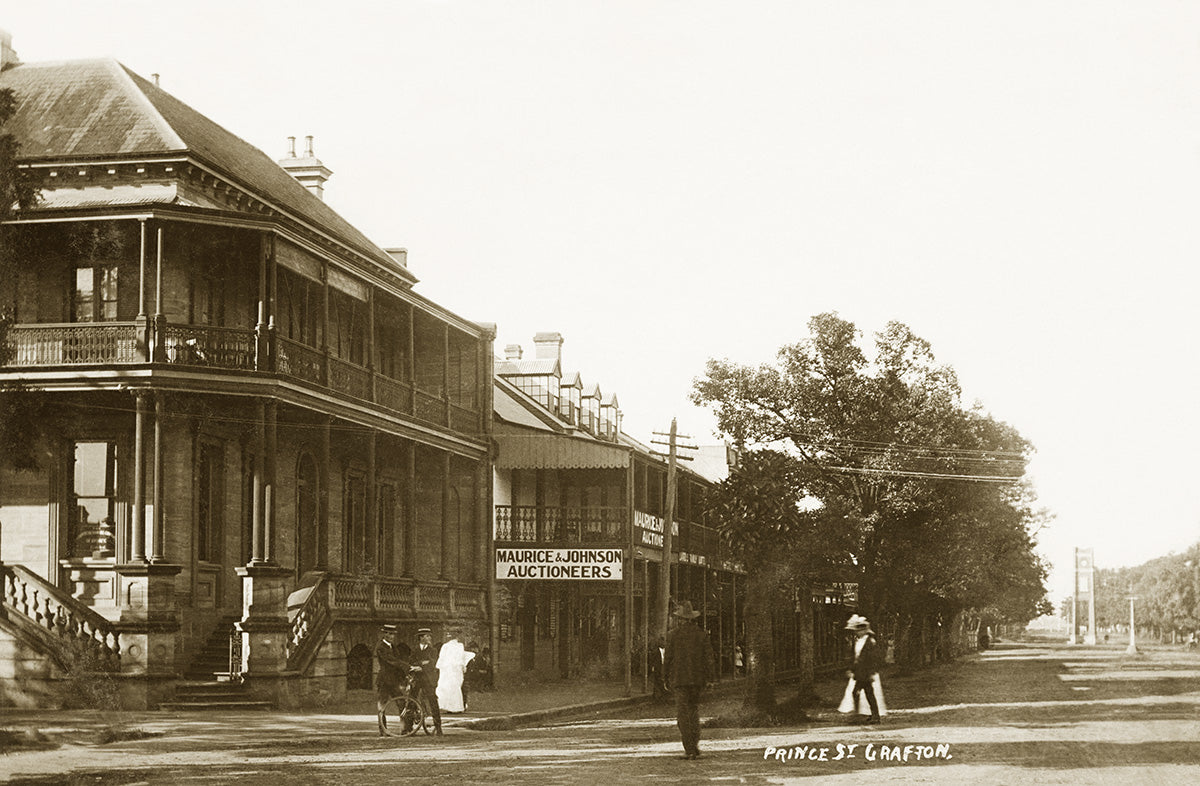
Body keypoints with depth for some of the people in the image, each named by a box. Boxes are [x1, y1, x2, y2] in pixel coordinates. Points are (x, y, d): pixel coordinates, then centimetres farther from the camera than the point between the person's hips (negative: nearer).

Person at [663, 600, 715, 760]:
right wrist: (708, 678, 11)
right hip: (697, 679, 4)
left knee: (683, 713, -3)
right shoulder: (701, 634, 6)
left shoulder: (673, 634, -3)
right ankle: (695, 747, 13)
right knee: (694, 711, 16)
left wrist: (666, 678, 8)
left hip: (680, 679, -4)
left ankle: (690, 749, -10)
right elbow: (708, 657, 5)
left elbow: (668, 657, -1)